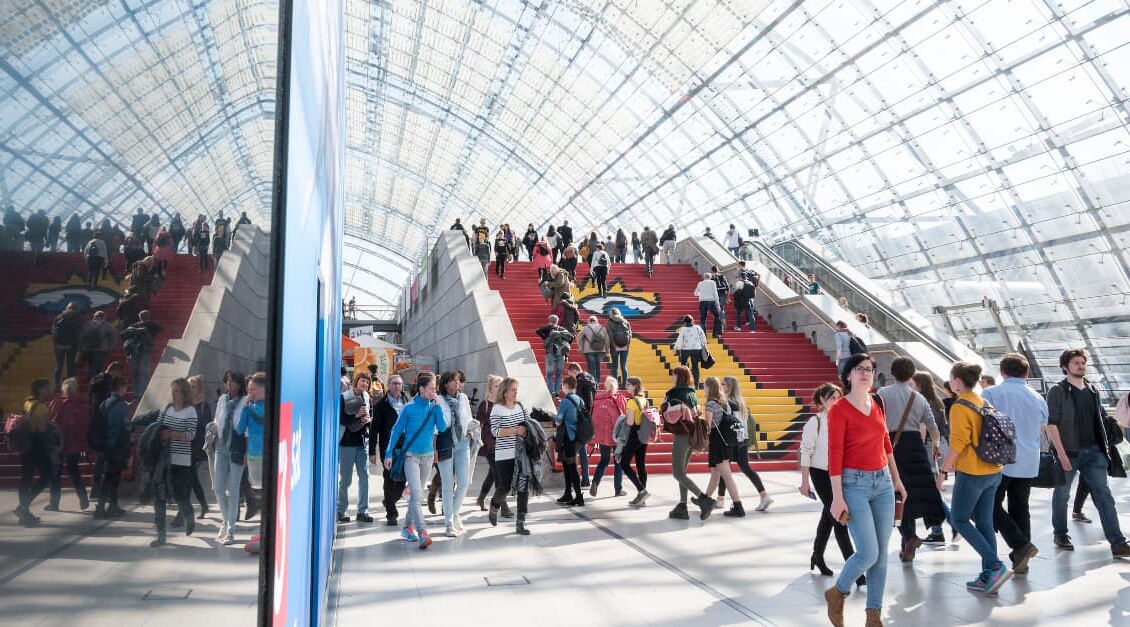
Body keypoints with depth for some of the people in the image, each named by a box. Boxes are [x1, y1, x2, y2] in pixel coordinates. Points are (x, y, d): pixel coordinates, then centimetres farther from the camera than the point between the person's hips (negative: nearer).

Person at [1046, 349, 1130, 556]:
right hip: (1068, 453, -5)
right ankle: (1060, 534, 24)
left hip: (1093, 451, 5)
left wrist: (1107, 446, 11)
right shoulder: (1057, 391, -7)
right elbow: (1051, 424, -12)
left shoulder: (1093, 390, 10)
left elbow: (1102, 419, 18)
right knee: (1062, 495, 9)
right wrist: (1061, 452, -17)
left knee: (1104, 495, -1)